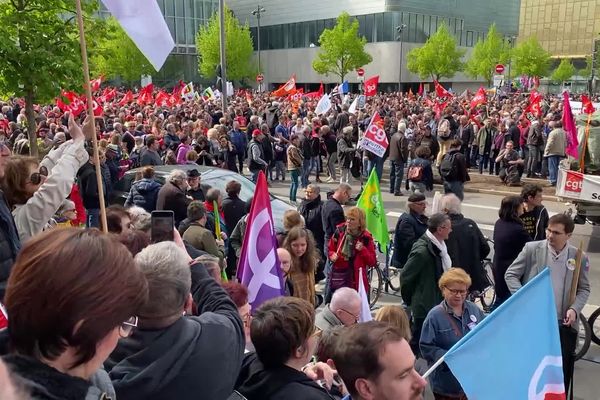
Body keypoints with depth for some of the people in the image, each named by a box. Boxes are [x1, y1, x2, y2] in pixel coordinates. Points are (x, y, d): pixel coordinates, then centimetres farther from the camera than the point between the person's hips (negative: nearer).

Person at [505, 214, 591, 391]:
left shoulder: (579, 257, 0)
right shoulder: (532, 249, -5)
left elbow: (584, 289, 8)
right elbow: (510, 275, -1)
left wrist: (574, 309, -9)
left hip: (563, 324, 1)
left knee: (562, 372, 10)